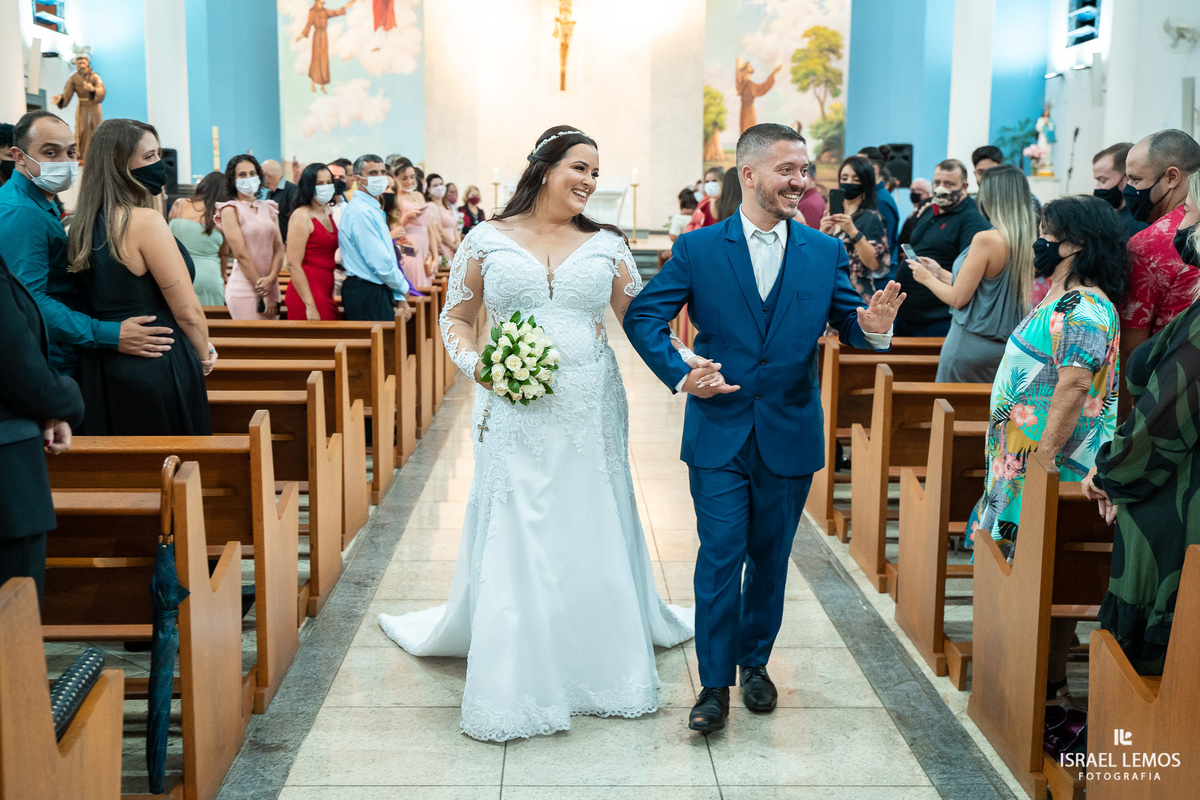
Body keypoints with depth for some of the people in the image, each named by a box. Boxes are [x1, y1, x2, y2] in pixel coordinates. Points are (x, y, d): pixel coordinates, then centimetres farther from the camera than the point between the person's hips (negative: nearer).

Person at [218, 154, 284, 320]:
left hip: (271, 287, 5)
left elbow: (278, 248, 8)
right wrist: (264, 294, -12)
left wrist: (271, 278, -11)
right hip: (245, 290, -5)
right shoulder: (230, 210, -2)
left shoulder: (268, 208, 14)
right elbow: (241, 254, -9)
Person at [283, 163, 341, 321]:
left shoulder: (328, 214, 15)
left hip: (326, 293, 8)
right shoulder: (301, 216, -9)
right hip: (308, 292, -8)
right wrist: (310, 306, -20)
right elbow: (294, 265, -15)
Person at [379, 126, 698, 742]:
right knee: (513, 543, 1)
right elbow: (455, 317, 9)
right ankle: (515, 684, 13)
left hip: (590, 417, 2)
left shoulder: (607, 245, 7)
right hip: (515, 419, -1)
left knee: (593, 540, 8)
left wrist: (685, 361, -9)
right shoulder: (488, 240, 4)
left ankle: (605, 667, 28)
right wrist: (474, 365, -9)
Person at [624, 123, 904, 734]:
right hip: (719, 433, -2)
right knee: (719, 559, -1)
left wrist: (873, 327, -23)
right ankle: (715, 684, 11)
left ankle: (755, 661, 35)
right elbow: (642, 315, -4)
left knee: (769, 559, 15)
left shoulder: (826, 252, 2)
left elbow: (848, 322, 0)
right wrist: (679, 374, -16)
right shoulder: (698, 249, -4)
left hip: (790, 437, 2)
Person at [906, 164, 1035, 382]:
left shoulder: (986, 239, -19)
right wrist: (941, 273, 22)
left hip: (971, 347, -7)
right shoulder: (1027, 240, 4)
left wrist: (927, 278, 4)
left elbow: (958, 299, -14)